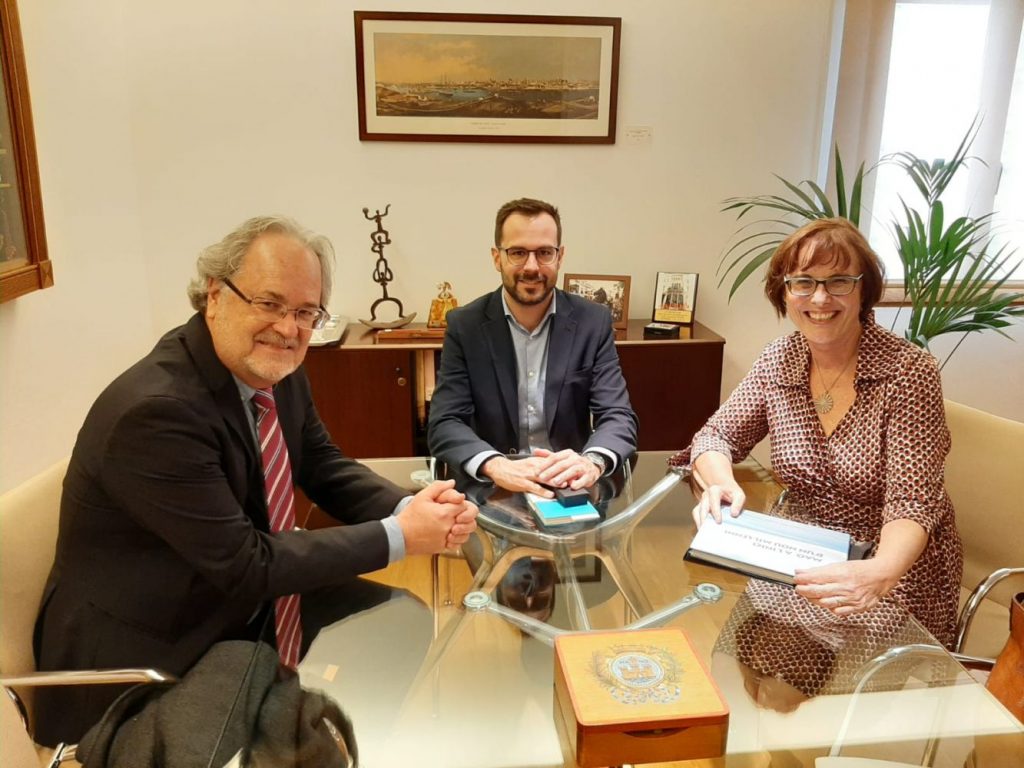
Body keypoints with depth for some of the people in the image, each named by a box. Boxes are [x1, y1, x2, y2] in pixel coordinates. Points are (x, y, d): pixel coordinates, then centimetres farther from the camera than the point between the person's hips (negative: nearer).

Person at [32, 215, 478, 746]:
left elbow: (325, 469, 4)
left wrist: (409, 509, -16)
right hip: (145, 662, -7)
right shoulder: (155, 411, -30)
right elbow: (245, 563, -27)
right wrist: (397, 537, -23)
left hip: (243, 607, 8)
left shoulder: (275, 367, -5)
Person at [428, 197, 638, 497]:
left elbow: (618, 415, -6)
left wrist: (592, 462, -29)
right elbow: (445, 423, -9)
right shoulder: (465, 326, -3)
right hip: (491, 489, 0)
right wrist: (496, 466, -29)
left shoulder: (593, 322, -1)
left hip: (569, 487, 1)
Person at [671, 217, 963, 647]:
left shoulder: (909, 371, -16)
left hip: (898, 569, -3)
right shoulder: (778, 361, -3)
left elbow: (911, 504, -21)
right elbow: (716, 435, 0)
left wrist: (879, 573, -42)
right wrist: (721, 484, -23)